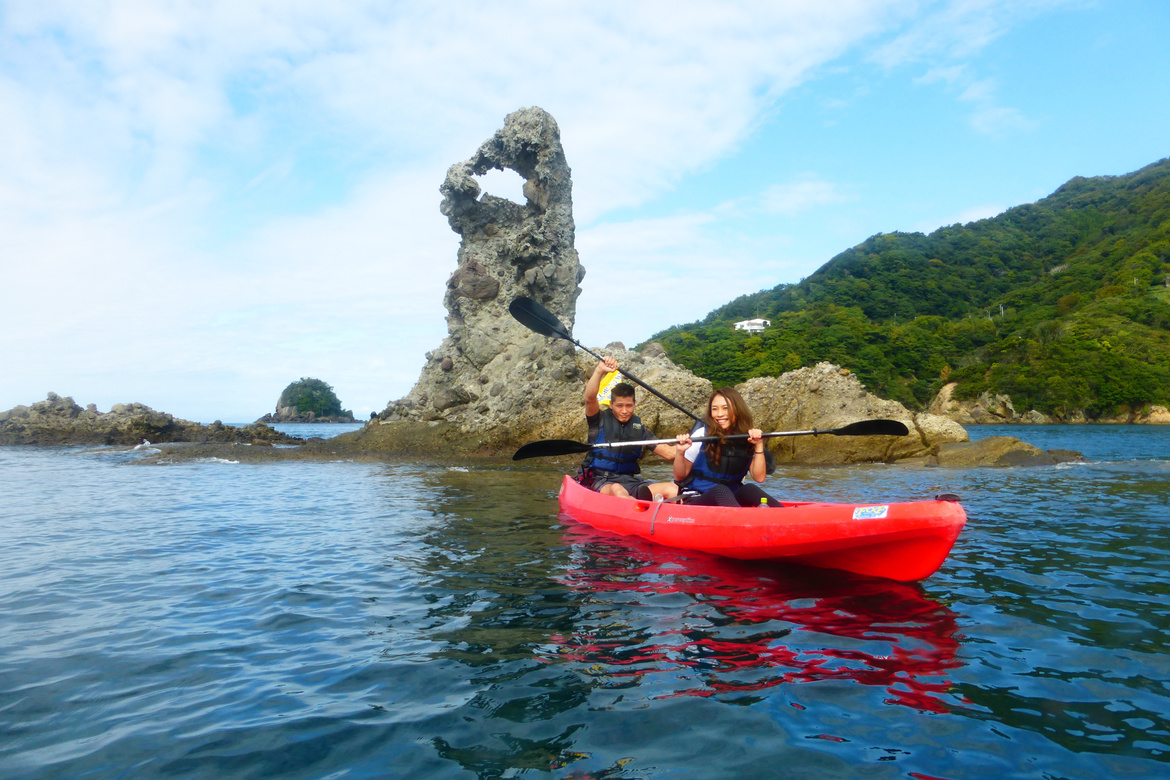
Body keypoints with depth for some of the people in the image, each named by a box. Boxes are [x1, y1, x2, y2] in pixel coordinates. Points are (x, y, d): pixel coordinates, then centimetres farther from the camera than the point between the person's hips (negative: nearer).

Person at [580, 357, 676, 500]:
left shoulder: (640, 429, 14)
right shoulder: (600, 420, 5)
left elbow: (668, 453, 10)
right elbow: (590, 398, -16)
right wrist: (600, 370, -29)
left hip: (631, 482, 4)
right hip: (601, 482, -4)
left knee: (672, 489, -22)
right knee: (617, 490, -40)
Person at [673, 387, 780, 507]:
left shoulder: (748, 439, 5)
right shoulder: (702, 434, -3)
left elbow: (759, 478, -2)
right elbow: (679, 477, -1)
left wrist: (758, 446, -8)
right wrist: (680, 452, -19)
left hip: (731, 500, 3)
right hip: (697, 500, -3)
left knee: (749, 489, -28)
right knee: (720, 490, -35)